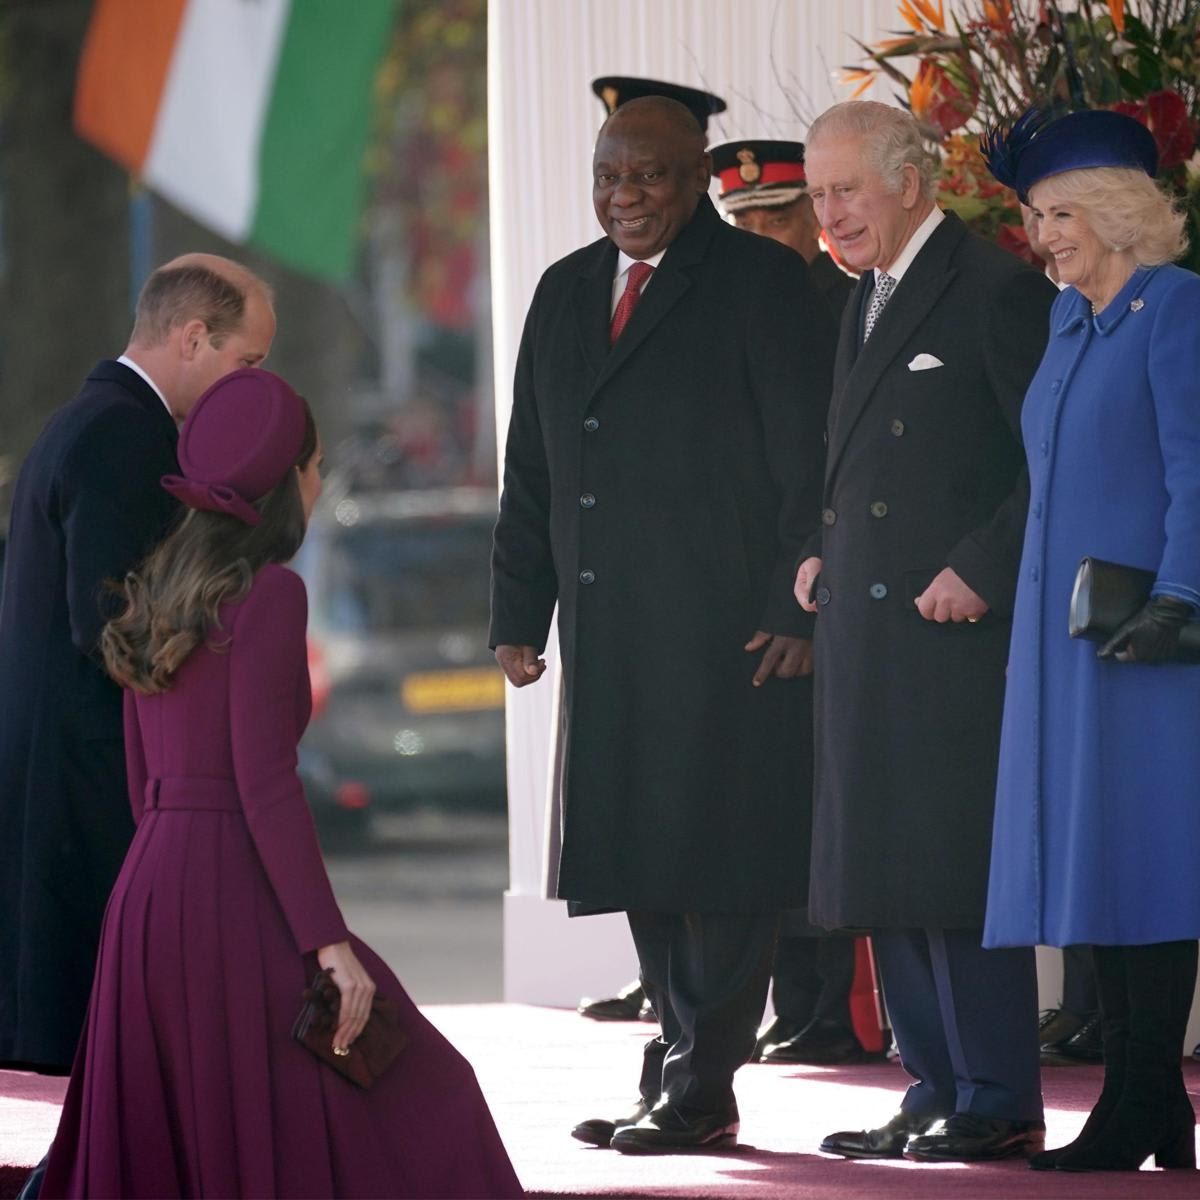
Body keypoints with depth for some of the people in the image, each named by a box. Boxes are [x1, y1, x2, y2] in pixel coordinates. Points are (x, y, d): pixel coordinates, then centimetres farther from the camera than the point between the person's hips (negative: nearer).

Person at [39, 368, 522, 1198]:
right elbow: (265, 781, -17)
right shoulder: (269, 595, -11)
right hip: (237, 894, -8)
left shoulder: (158, 596, 14)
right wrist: (329, 942, -18)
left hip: (149, 888, 8)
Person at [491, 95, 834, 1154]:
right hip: (607, 636, 6)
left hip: (728, 631, -6)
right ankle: (682, 1068, 13)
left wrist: (797, 613, -12)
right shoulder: (567, 293, 16)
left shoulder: (763, 285, -3)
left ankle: (699, 1091, -2)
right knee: (639, 853, 7)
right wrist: (520, 613, 13)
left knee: (716, 853, -5)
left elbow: (810, 462, -6)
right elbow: (531, 468, 19)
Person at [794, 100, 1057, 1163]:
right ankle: (935, 1090, 15)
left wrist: (980, 572, -17)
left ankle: (998, 1103, -1)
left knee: (958, 869, -7)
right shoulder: (863, 304, 17)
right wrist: (822, 554, 12)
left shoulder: (998, 293, -9)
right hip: (866, 631, 9)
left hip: (960, 629, -9)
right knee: (882, 870, 9)